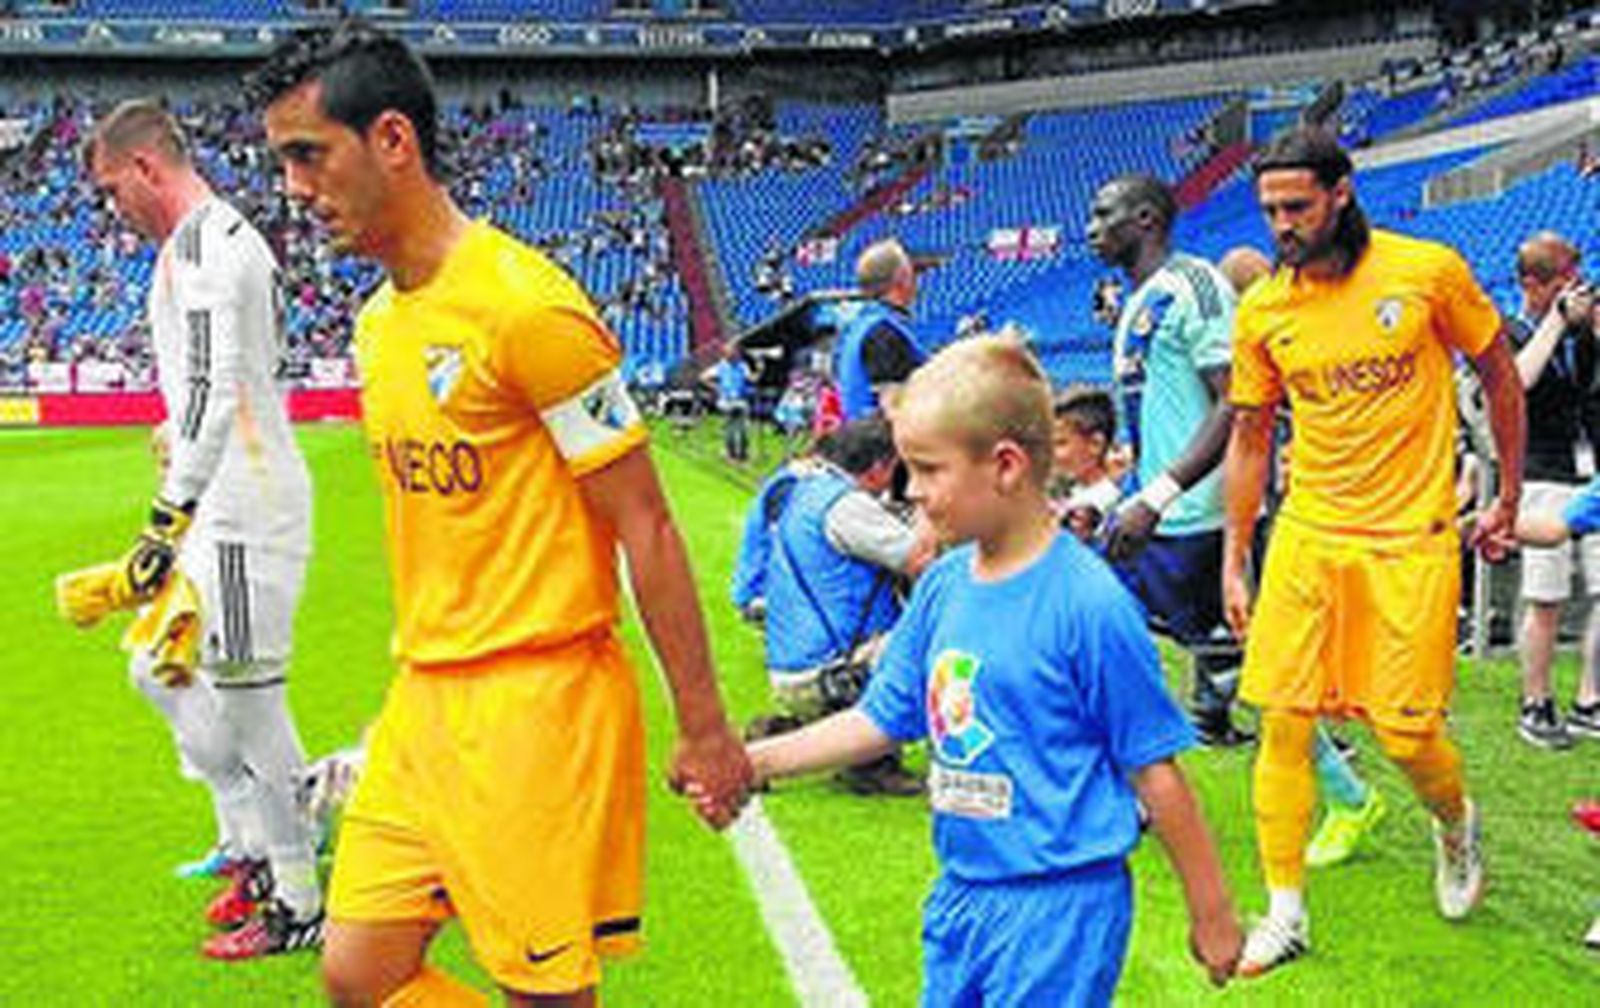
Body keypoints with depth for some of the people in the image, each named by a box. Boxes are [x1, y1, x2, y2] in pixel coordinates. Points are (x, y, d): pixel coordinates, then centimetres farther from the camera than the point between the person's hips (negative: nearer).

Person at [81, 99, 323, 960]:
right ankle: (253, 847, 24)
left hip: (239, 505, -11)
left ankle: (297, 904, 5)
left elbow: (214, 388, -22)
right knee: (162, 672, 17)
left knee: (246, 695, -5)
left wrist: (169, 516, -23)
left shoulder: (195, 241, -13)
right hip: (232, 499, 11)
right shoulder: (233, 236, 18)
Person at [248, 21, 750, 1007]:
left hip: (539, 700, -8)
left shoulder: (524, 306, -15)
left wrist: (704, 728, -11)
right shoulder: (379, 321, 11)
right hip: (423, 701, 9)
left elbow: (645, 528, -13)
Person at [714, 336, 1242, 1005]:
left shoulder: (1088, 604, -18)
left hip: (1059, 906, -7)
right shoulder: (942, 586, 2)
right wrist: (755, 762, 6)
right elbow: (881, 719, 12)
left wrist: (1210, 914, -6)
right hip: (960, 895, 7)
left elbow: (1154, 772, -13)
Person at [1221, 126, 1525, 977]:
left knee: (1407, 737, -1)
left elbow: (1499, 375, 7)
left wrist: (1509, 500, 9)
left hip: (1411, 541, -2)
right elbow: (1249, 438, 10)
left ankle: (1456, 825, 35)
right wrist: (1234, 561, 9)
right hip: (1306, 537, 3)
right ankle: (1285, 913, 12)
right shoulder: (1263, 309, 1)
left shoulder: (1430, 271, -7)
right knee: (1282, 724, -2)